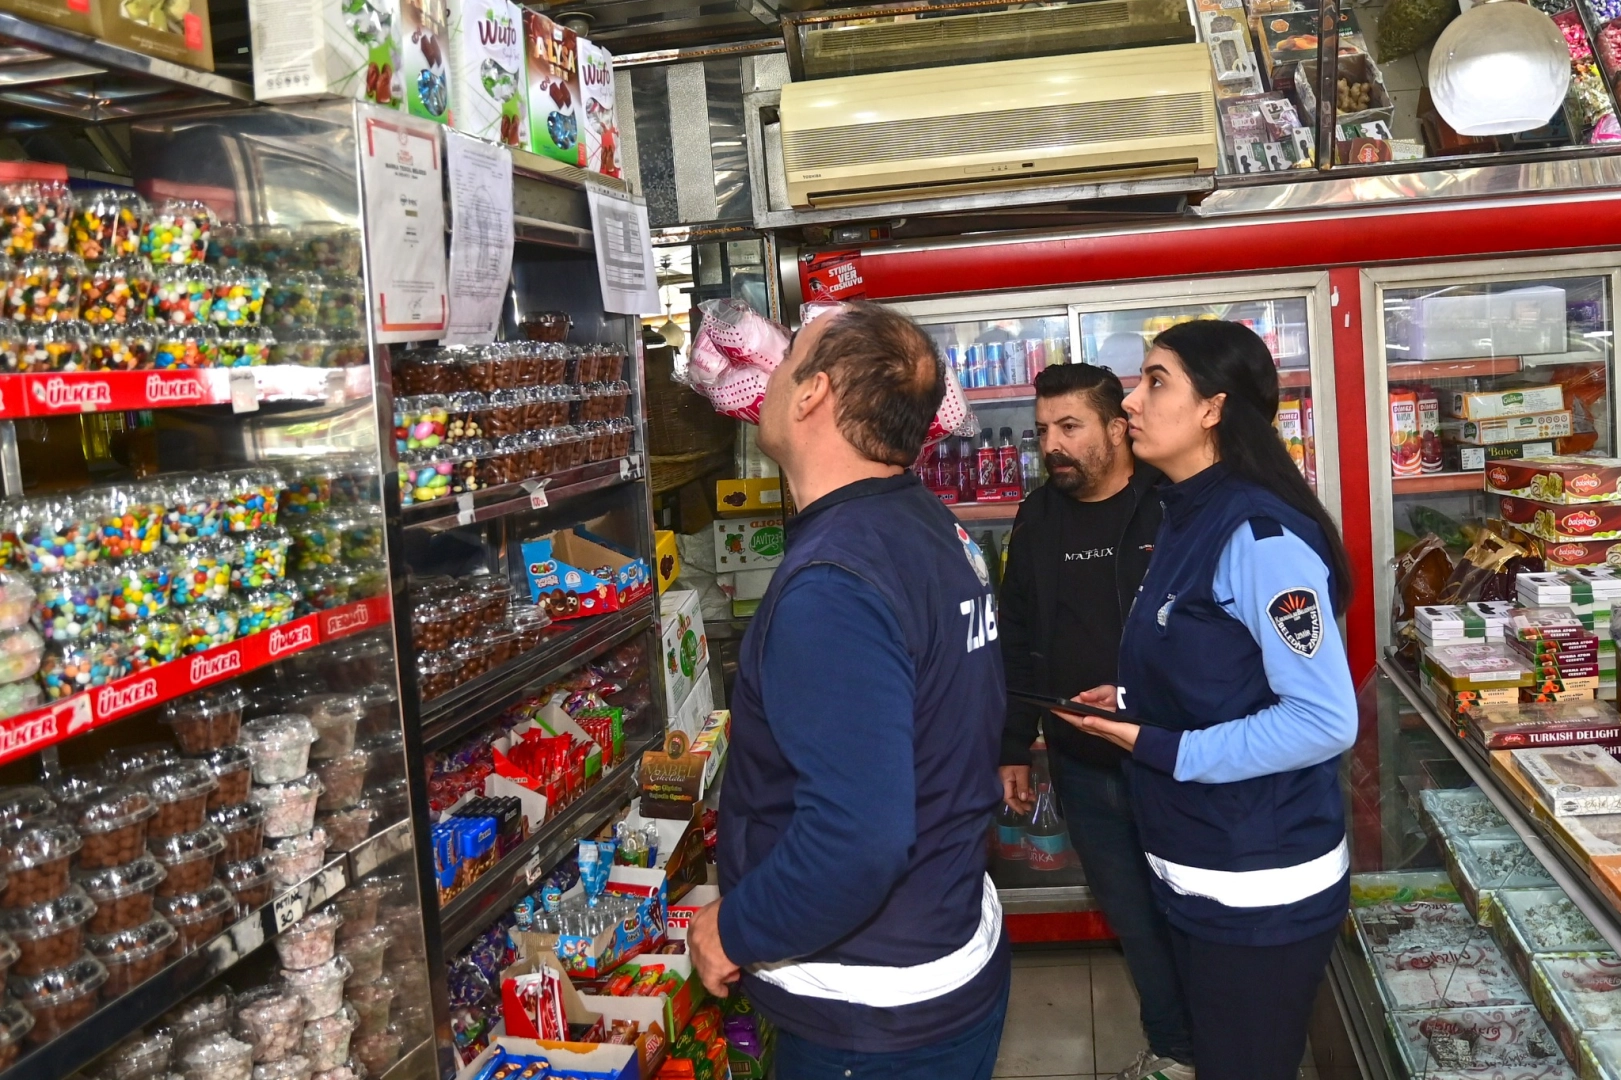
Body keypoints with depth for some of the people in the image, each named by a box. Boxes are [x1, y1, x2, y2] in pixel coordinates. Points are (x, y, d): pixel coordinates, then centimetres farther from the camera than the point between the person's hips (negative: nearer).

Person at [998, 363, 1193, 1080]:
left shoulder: (1173, 508, -11)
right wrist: (1014, 750, 12)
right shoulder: (1038, 520, 6)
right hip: (1082, 770, 5)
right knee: (1133, 918, 16)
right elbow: (1018, 644, 12)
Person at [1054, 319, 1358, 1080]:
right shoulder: (1186, 519, 8)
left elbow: (1325, 720, -24)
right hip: (1194, 872, 9)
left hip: (1259, 888, -9)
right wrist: (1136, 703, 3)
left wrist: (1161, 751, -21)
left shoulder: (1258, 534, -20)